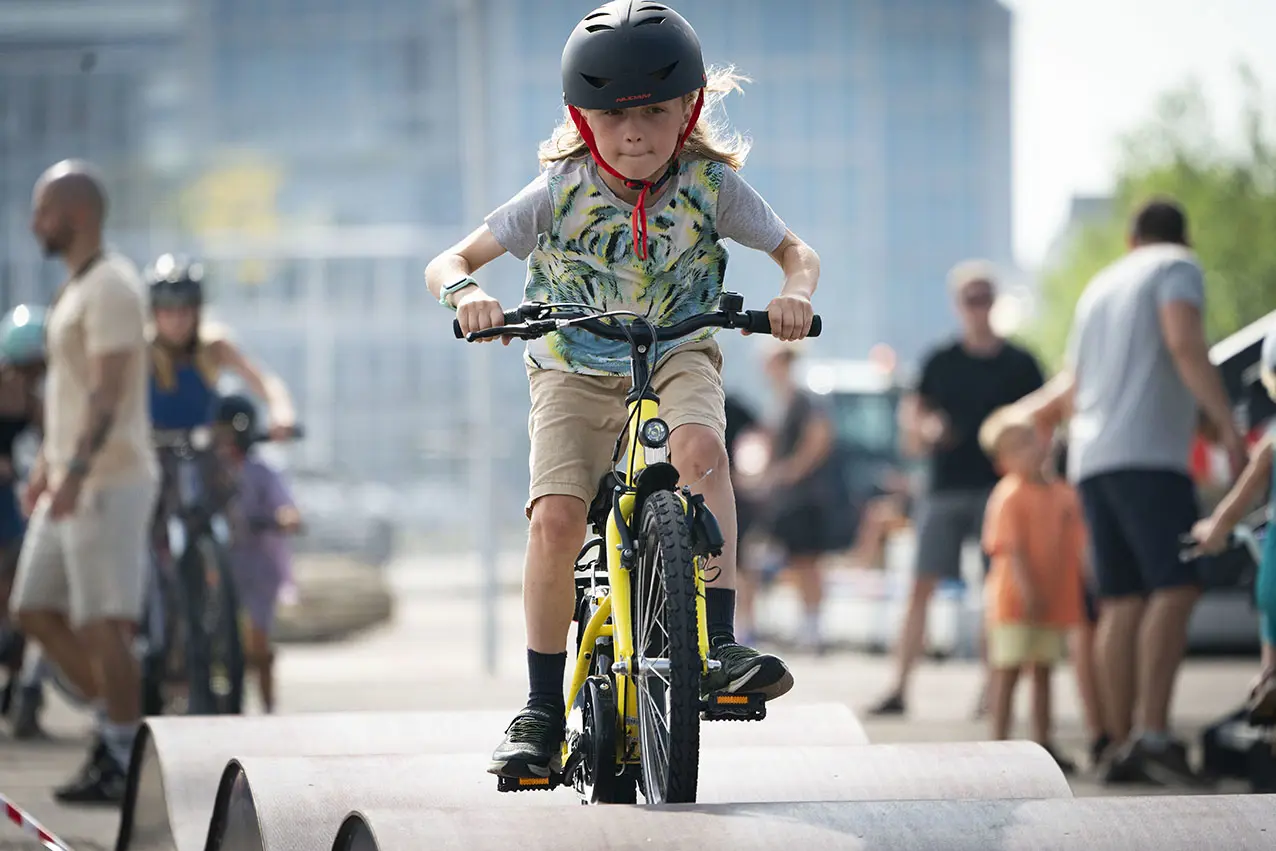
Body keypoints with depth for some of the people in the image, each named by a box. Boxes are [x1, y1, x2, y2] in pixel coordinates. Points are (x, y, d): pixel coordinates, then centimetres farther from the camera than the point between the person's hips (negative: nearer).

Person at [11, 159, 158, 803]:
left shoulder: (111, 286, -15)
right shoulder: (76, 286, 17)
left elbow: (107, 389, -24)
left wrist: (76, 472, -32)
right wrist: (44, 465, 24)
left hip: (110, 483, -10)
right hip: (71, 483, 10)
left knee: (102, 624, -8)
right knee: (34, 611, 11)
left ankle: (123, 763, -2)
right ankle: (115, 723, 18)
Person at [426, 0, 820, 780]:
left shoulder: (711, 187, -11)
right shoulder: (561, 194, -13)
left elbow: (796, 252, 0)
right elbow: (449, 261, -9)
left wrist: (795, 294, -24)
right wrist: (466, 293, -33)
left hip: (678, 357, 0)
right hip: (576, 371, 0)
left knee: (700, 445, -35)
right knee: (556, 518, -23)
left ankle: (719, 640, -29)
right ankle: (544, 710, -10)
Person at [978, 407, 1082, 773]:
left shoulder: (1063, 495, 9)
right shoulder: (1009, 495, -12)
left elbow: (1076, 547, 14)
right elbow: (1011, 549, -18)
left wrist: (1085, 590, 10)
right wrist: (1027, 590, -25)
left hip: (1056, 601, 7)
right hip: (1015, 603, -7)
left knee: (1043, 671, 14)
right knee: (1008, 670, -3)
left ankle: (1043, 741, 21)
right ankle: (999, 744, 0)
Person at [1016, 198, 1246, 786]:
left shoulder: (1100, 286, 27)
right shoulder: (1177, 268, 5)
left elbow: (1070, 391, 34)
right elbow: (1185, 346, -14)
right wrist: (1228, 426, -20)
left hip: (1091, 460, 8)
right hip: (1147, 452, -8)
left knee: (1121, 602, 6)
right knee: (1176, 587, -16)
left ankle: (1121, 747, 2)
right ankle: (1153, 733, -29)